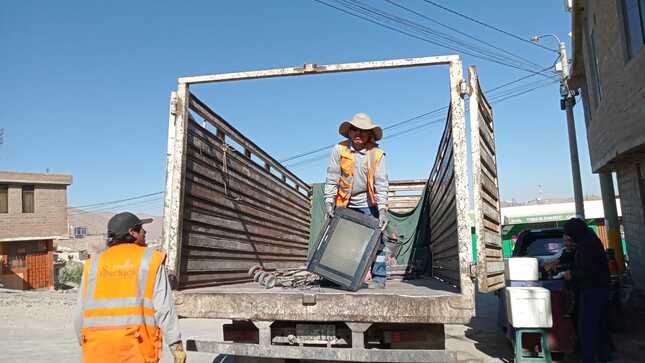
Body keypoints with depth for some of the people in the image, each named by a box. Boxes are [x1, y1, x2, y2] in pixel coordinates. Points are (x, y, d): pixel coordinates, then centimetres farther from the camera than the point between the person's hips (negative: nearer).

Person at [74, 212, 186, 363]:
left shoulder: (93, 264, 9)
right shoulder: (151, 260, 0)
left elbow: (81, 311, 10)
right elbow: (164, 307, -6)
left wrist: (83, 341, 25)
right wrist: (176, 345, -2)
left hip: (98, 348, 3)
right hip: (136, 345, -3)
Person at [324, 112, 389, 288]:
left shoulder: (377, 154, -7)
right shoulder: (339, 150, -5)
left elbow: (381, 183, -11)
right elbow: (332, 178, -4)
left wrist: (382, 209, -19)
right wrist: (329, 201, -13)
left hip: (368, 203, -1)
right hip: (344, 203, 1)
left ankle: (379, 277, 7)